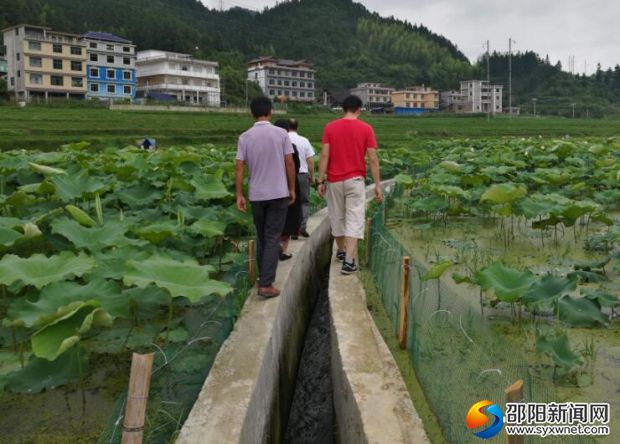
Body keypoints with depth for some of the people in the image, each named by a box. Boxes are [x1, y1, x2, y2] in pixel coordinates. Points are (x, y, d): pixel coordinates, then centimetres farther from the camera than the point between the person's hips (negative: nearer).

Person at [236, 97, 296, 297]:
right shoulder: (281, 134, -5)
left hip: (256, 195, 2)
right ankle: (266, 284, -6)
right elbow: (290, 164, -4)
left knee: (261, 238, 17)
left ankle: (263, 279, 24)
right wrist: (292, 188, 6)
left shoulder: (245, 137, -1)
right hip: (278, 194, -2)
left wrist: (239, 195, 3)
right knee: (273, 239, -1)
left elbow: (239, 168, -3)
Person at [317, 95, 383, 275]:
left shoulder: (330, 127, 0)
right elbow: (372, 159, -6)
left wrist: (320, 181, -1)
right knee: (354, 220, -2)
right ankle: (349, 261, -10)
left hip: (334, 180, 2)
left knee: (337, 217, 17)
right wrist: (378, 185, -1)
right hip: (355, 180, -2)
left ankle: (341, 251, 36)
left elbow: (324, 156, -6)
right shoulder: (366, 129, -3)